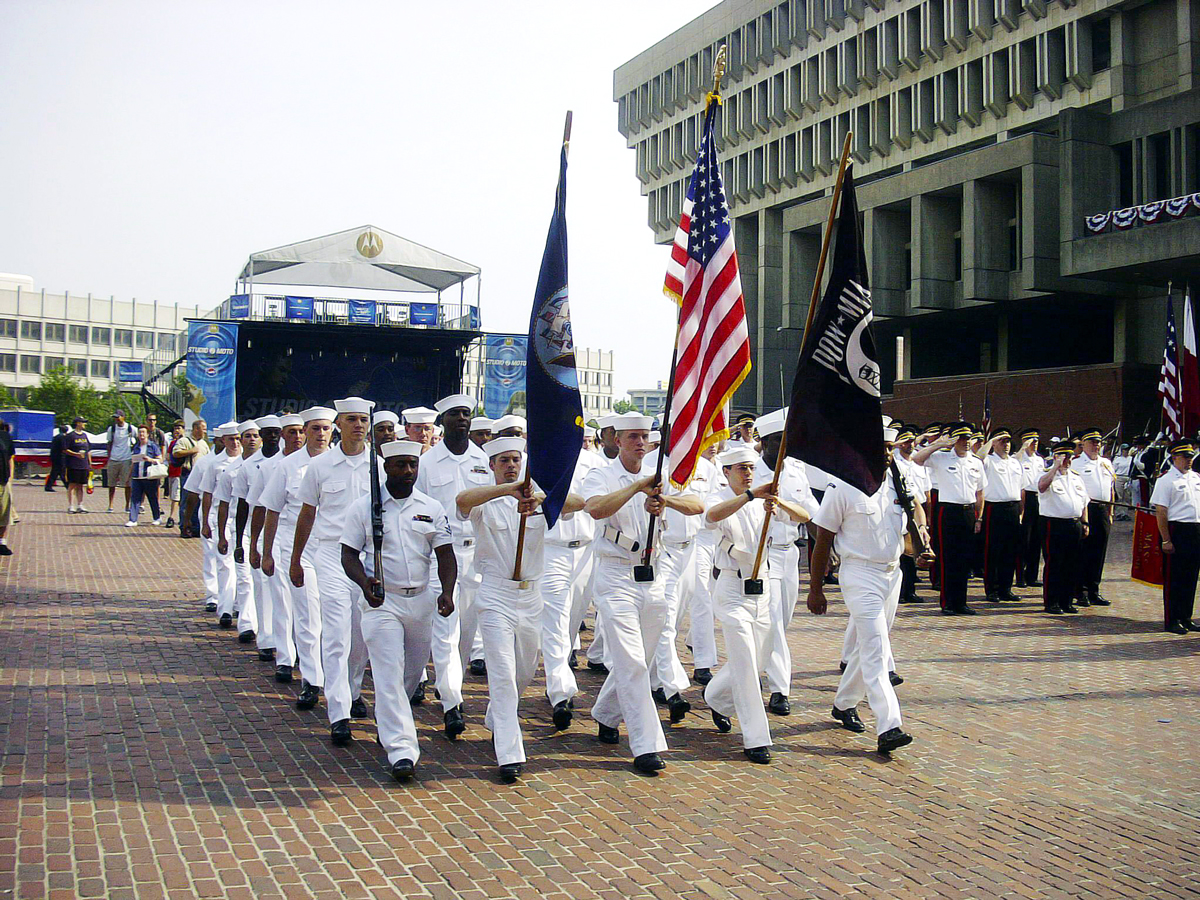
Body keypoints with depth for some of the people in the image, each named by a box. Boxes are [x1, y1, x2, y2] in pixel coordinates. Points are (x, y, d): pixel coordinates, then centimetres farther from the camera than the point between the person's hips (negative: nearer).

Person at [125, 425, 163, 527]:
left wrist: (150, 459, -18)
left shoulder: (153, 446, 0)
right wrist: (130, 475, 19)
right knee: (135, 498, -3)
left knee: (153, 498, 6)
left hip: (149, 477, -4)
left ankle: (158, 518, 19)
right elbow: (133, 463, 21)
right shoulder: (136, 447, 14)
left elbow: (160, 460, -2)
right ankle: (133, 520, -2)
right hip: (137, 477, 4)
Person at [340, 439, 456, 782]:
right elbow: (349, 555, -1)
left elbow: (445, 554, 4)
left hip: (421, 600, 4)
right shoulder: (363, 507, -1)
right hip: (381, 601, -4)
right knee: (390, 675, -11)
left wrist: (447, 591, -14)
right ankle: (401, 751, -14)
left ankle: (386, 721, 42)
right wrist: (365, 583, -21)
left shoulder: (432, 508, 6)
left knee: (413, 673, 15)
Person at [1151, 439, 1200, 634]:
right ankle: (1171, 621, 5)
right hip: (1176, 530, -7)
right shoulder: (1166, 480, -9)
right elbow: (1160, 512, -13)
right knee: (1173, 578, -1)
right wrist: (1166, 540, -16)